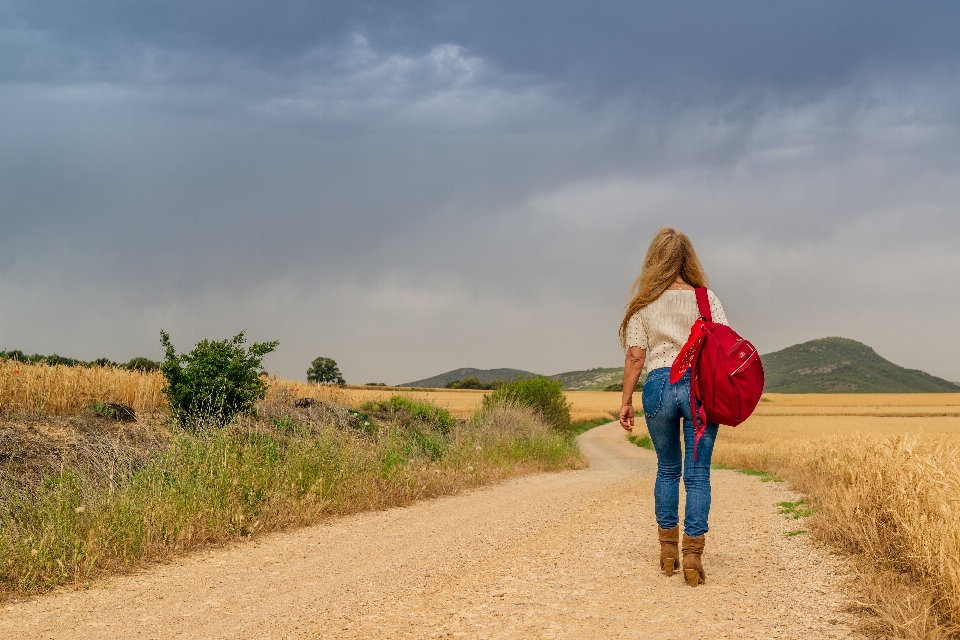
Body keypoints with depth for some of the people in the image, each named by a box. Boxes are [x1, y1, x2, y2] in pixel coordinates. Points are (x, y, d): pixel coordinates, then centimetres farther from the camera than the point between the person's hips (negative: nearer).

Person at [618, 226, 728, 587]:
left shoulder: (644, 303, 4)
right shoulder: (707, 299, 4)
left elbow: (635, 356, 1)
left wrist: (626, 400, 6)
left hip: (659, 385, 1)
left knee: (667, 469, 17)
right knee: (697, 473, 1)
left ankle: (668, 551, 22)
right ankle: (693, 555, -6)